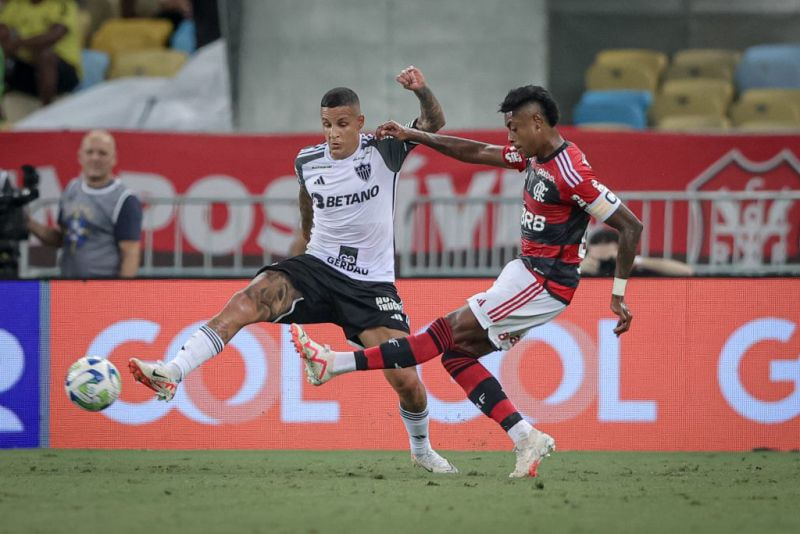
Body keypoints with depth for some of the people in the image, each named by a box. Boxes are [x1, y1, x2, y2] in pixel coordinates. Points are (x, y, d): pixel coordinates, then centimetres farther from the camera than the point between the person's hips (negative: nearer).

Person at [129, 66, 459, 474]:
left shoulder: (383, 151, -7)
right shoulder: (308, 161, 2)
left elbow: (433, 125, -15)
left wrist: (421, 91, -33)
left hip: (371, 285, -2)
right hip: (317, 270, 2)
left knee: (406, 381, -10)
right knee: (247, 301, -26)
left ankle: (421, 449, 21)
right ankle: (171, 374, -36)